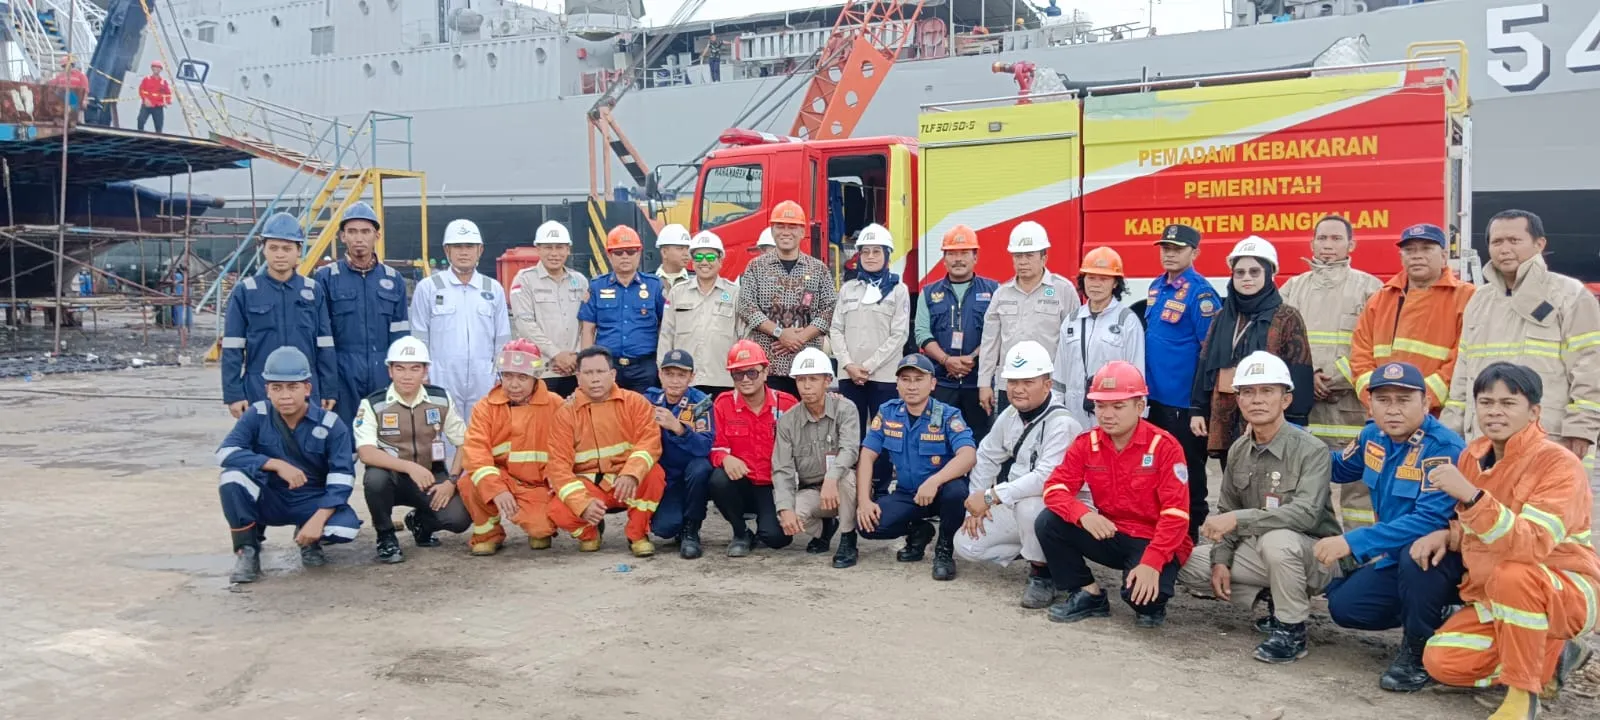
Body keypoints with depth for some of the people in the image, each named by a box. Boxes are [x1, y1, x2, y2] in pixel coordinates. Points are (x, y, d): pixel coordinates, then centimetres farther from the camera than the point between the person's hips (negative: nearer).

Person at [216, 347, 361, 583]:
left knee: (346, 528, -30)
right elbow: (225, 452, -21)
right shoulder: (257, 415, -10)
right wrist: (277, 464, -32)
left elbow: (342, 477, -18)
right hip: (269, 500, 1)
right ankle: (247, 550, -8)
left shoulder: (330, 424, -14)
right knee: (233, 477, -29)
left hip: (314, 502, -1)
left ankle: (310, 539, 9)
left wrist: (318, 519, -32)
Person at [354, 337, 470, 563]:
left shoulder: (441, 400, -2)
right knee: (374, 478, -36)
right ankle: (385, 535, -7)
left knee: (459, 518, -23)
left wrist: (451, 481, -11)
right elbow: (365, 453, -23)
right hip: (393, 478, -2)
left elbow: (465, 443, 2)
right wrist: (410, 467, -34)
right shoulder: (372, 405, -11)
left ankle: (420, 522, 15)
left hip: (432, 478, 2)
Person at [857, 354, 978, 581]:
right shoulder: (887, 413, -1)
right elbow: (867, 456, -2)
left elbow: (968, 456, -29)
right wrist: (864, 501, -14)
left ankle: (945, 549, -6)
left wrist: (934, 481, -43)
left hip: (940, 492, -3)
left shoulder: (948, 416, -13)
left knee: (955, 491, -37)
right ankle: (918, 532, 12)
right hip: (905, 493, 3)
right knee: (867, 524, -22)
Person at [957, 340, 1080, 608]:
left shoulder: (1061, 424, -25)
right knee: (965, 544, -1)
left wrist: (991, 496, -31)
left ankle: (1043, 572, -13)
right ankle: (1038, 549, 14)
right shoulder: (1010, 415, 2)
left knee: (1028, 504, -40)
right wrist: (977, 504, 3)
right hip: (1016, 507, 8)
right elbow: (986, 457, 13)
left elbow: (1046, 477, -36)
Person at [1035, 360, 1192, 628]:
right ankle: (1089, 595, 2)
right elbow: (1055, 487, -10)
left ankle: (1152, 605, 8)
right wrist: (1083, 514, -31)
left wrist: (1151, 563, -32)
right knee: (1048, 522, -16)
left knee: (1140, 592, -33)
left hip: (1154, 542, -4)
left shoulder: (1165, 447, -17)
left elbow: (1175, 514, -21)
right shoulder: (1086, 444, -3)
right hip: (1110, 536, 5)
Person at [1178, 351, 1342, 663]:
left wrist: (1239, 519, -35)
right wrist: (1221, 560, -3)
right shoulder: (1238, 450, 2)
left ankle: (1292, 630, -16)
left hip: (1311, 555, -7)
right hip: (1258, 551, 7)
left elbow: (1306, 514, -32)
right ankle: (1274, 600, 9)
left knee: (1277, 540, -39)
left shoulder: (1311, 450, -18)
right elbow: (1226, 512, 10)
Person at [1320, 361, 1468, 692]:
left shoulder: (1444, 449, -25)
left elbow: (1430, 521, -34)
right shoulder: (1373, 436, -1)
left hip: (1442, 557, -8)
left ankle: (1419, 651, -14)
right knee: (1344, 606, -5)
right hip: (1396, 559, 8)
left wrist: (1353, 542, -37)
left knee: (1415, 552, -38)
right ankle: (1433, 618, 18)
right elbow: (1339, 467, 20)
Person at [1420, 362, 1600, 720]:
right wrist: (1446, 535, -6)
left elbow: (1531, 546, -34)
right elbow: (1468, 523, 17)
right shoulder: (1472, 455, 0)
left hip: (1570, 593, -7)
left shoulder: (1559, 463, -20)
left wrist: (1470, 495, -43)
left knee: (1512, 576, -39)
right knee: (1440, 661, -11)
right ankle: (1553, 658, 12)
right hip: (1494, 596, 7)